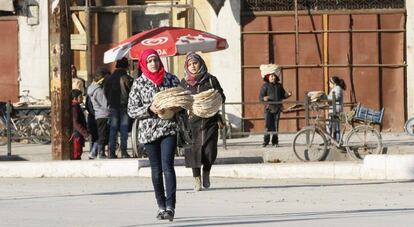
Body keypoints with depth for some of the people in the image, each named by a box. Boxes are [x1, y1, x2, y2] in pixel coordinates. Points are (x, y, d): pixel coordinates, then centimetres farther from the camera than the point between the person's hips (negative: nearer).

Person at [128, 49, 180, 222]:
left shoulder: (171, 79, 6)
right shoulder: (139, 83, 4)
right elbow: (131, 110, 2)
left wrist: (177, 107, -7)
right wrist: (149, 109, -14)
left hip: (169, 129, -1)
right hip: (148, 131, 1)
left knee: (167, 167, -15)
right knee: (156, 169, 6)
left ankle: (170, 206, -20)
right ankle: (161, 206, 16)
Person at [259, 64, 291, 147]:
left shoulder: (279, 86, 12)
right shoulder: (265, 86, -1)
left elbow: (282, 96, 19)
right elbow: (260, 97, -5)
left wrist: (287, 94, -1)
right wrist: (264, 98, -26)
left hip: (277, 108, 4)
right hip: (268, 108, -4)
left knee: (276, 126, 6)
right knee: (268, 125, -8)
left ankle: (275, 141, 12)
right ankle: (266, 141, -1)